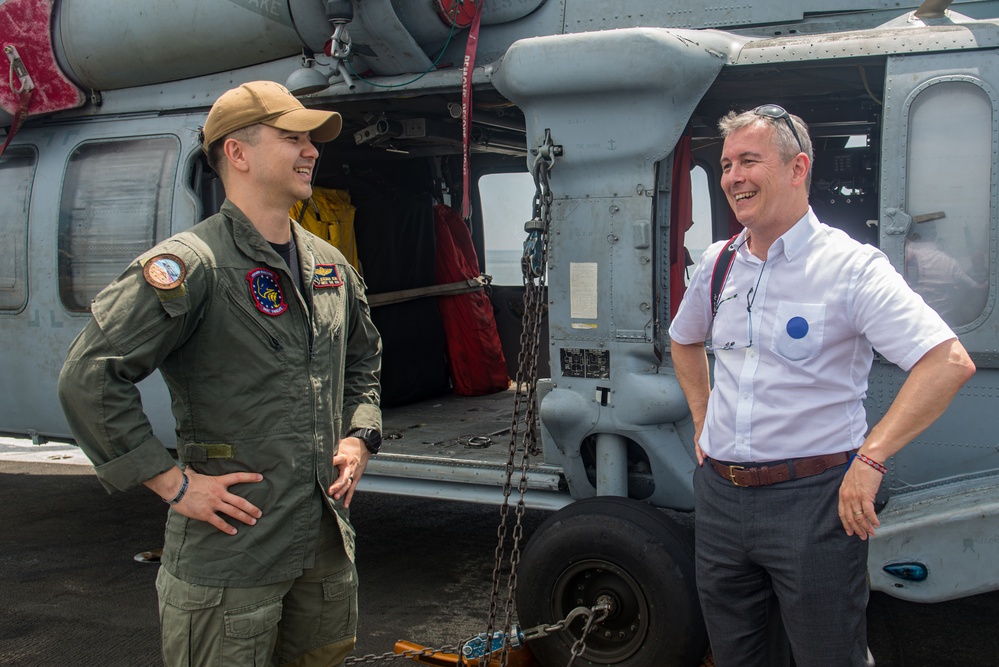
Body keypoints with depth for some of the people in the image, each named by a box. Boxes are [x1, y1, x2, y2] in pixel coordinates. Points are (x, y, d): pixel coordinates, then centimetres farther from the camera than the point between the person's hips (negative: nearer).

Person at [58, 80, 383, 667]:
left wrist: (359, 437, 12)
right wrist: (173, 482, -17)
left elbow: (365, 358, 28)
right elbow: (89, 376, -19)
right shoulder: (192, 265, -14)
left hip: (328, 543, 7)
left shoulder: (330, 265, 11)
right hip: (230, 557, -7)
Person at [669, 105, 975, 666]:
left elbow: (950, 362, -21)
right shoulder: (718, 264, 8)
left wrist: (870, 458, -23)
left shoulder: (850, 266, -11)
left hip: (812, 498, -6)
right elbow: (685, 340, 29)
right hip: (719, 493, 6)